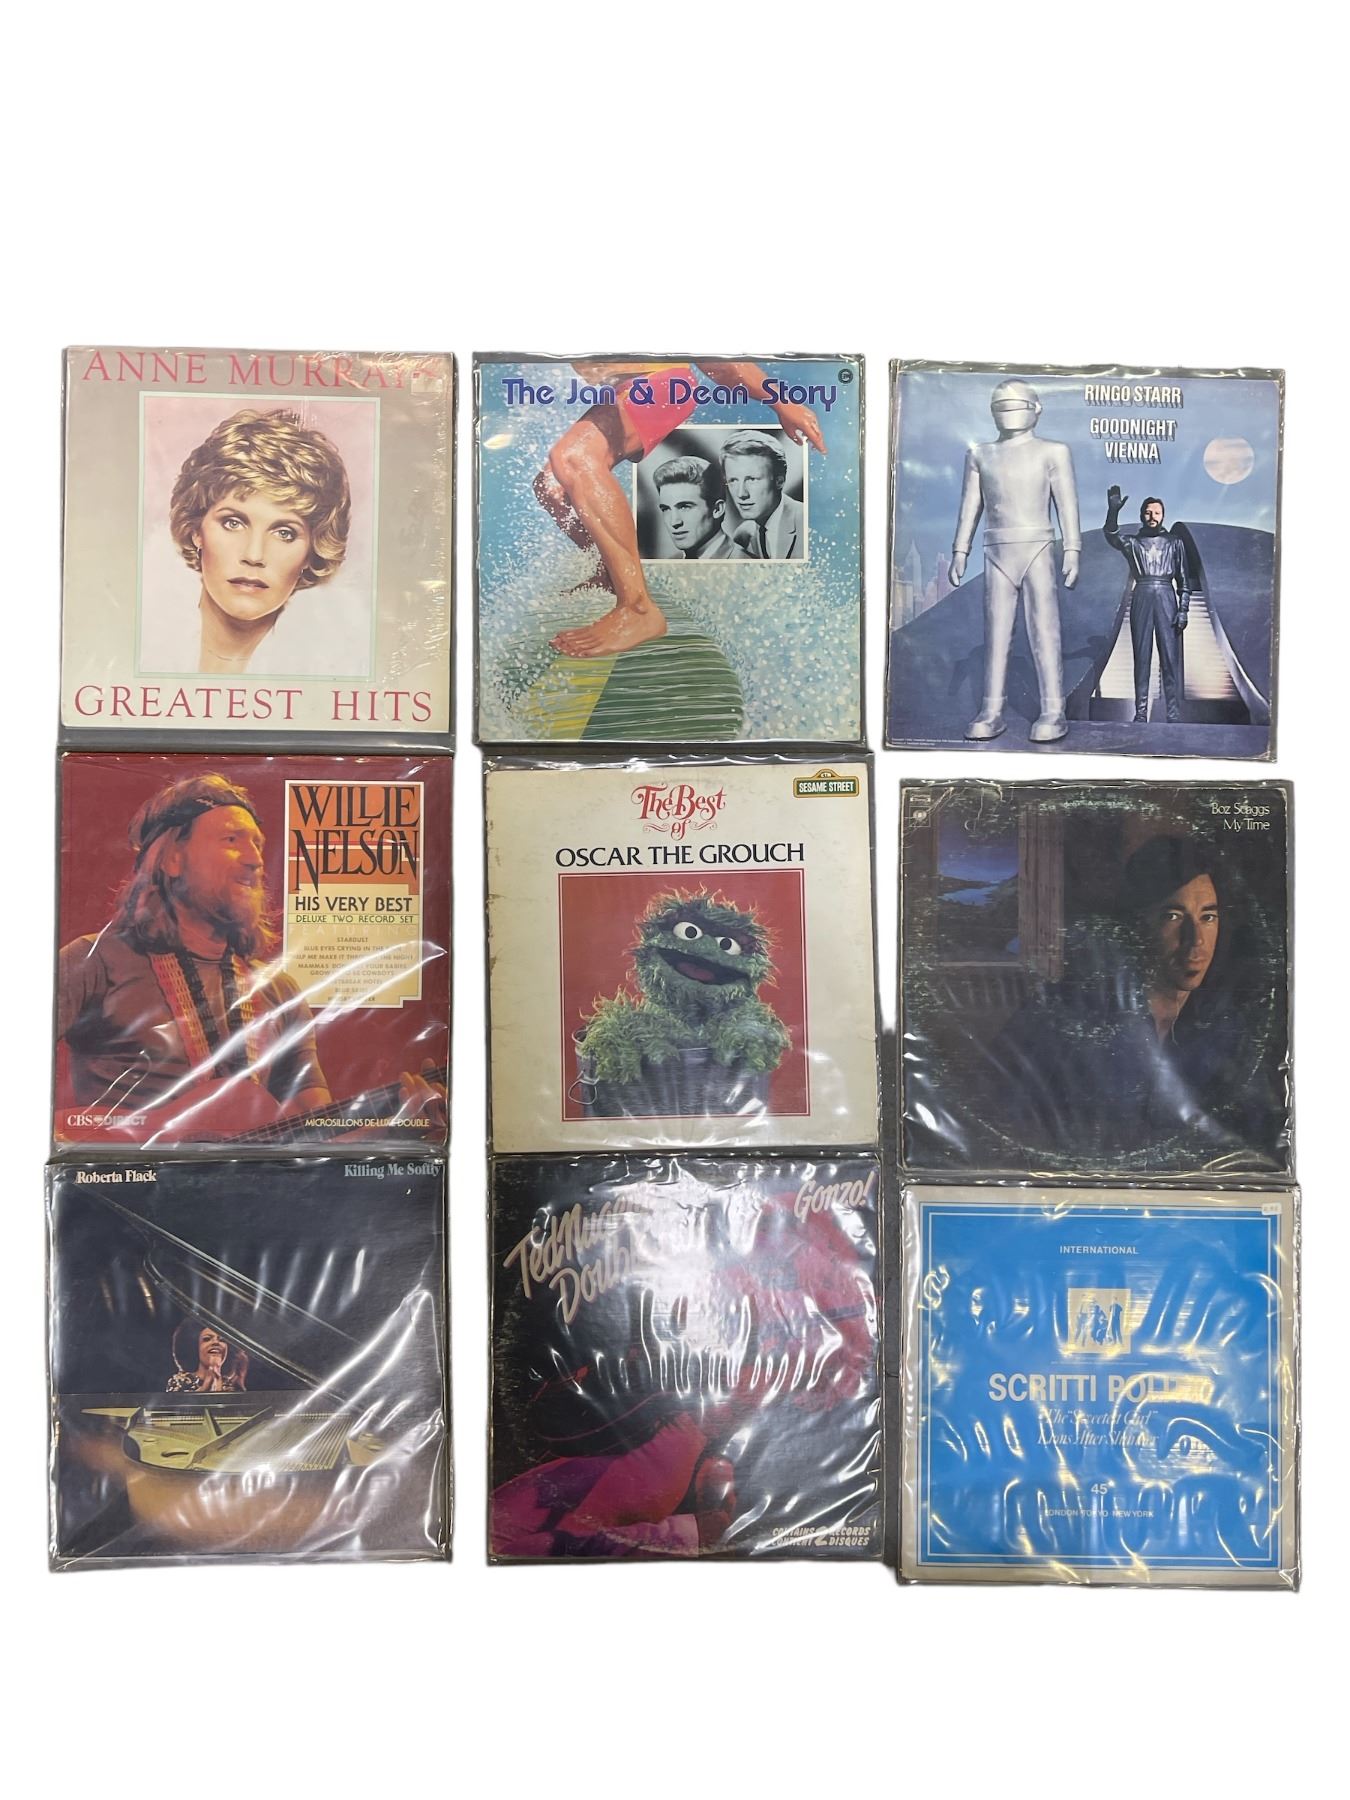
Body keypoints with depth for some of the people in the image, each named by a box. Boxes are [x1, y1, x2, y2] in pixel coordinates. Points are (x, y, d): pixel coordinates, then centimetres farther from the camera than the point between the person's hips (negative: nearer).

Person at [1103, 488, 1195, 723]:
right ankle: (1141, 713, 0)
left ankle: (1173, 714, -6)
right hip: (1141, 600, 1)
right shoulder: (1133, 543, 12)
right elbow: (1112, 536, -11)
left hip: (1166, 599, 0)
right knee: (1141, 658, -1)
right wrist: (1113, 512, -29)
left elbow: (1184, 579, 11)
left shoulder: (1175, 542, 13)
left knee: (1170, 659, -5)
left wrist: (1183, 610, 0)